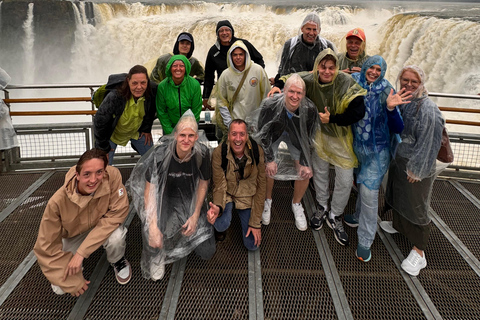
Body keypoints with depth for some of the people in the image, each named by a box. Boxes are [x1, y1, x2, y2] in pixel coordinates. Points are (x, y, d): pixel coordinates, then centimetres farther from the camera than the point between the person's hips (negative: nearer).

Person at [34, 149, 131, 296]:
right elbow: (46, 247, -21)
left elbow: (118, 212, -29)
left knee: (116, 236, -34)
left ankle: (117, 261, 3)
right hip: (73, 236, 0)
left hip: (103, 227, 0)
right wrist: (71, 283, -16)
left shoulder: (112, 175, -32)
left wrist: (82, 252, -33)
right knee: (60, 288, -12)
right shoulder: (58, 201, -32)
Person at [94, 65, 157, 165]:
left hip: (137, 131, 4)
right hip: (114, 133, -4)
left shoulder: (152, 90, -24)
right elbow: (99, 122, -24)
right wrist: (104, 147, -16)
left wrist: (147, 129, 5)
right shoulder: (115, 96, -37)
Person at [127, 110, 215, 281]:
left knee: (207, 252, -5)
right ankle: (156, 258, 0)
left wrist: (195, 216, -10)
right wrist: (153, 228, -31)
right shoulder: (161, 153, -26)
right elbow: (150, 190, -22)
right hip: (164, 196, -2)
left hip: (190, 199, 2)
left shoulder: (202, 153, -19)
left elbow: (203, 184, -3)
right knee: (151, 226, -35)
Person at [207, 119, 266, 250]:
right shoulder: (219, 153, -22)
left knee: (252, 245, -2)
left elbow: (260, 188, -13)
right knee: (221, 225, -33)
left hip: (248, 197, 1)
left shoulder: (257, 152, -20)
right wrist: (217, 207, -41)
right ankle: (221, 226, 8)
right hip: (227, 194, -1)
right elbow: (219, 186, -17)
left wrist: (256, 223, -13)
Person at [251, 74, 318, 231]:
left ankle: (296, 203, 19)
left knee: (305, 172, -8)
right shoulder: (270, 105, -33)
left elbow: (308, 137, -12)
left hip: (296, 136, 2)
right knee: (268, 169, -16)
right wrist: (269, 159, -18)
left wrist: (304, 163, -14)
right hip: (273, 135, -1)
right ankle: (267, 200, 15)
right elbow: (263, 133, -18)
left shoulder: (309, 109, -28)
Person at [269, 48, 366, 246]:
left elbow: (358, 112, -28)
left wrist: (332, 119, -26)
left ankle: (334, 216, 24)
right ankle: (322, 207, 43)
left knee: (345, 180, 0)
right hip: (319, 133, 3)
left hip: (341, 136, -3)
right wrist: (279, 87, -12)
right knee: (319, 171, 18)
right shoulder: (310, 80, -13)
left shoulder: (346, 83, -24)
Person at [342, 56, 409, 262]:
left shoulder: (386, 92, -14)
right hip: (357, 146, 4)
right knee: (361, 186, 22)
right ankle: (359, 217, 48)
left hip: (377, 151, -4)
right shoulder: (353, 81, -4)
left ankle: (365, 242, 9)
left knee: (369, 193, -4)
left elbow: (397, 129, -19)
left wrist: (391, 108, -35)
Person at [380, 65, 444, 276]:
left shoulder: (427, 109, -22)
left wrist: (416, 169, -19)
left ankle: (418, 251, 12)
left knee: (415, 205, 0)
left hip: (416, 166, -8)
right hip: (398, 160, 8)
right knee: (397, 195, 25)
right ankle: (398, 225, 50)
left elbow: (428, 143, -21)